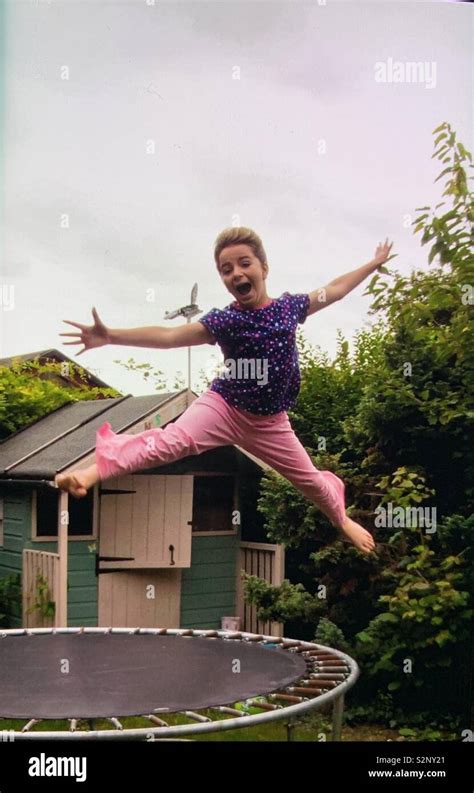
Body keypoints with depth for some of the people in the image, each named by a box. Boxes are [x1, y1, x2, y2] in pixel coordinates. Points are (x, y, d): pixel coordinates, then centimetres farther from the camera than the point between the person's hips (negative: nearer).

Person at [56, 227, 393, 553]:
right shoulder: (223, 320, -13)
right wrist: (110, 336, -34)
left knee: (310, 480, 14)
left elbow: (335, 289, 12)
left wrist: (374, 264, 21)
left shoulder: (290, 306, -5)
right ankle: (95, 471, -40)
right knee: (174, 439, -28)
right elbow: (169, 336, -23)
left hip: (270, 422, 3)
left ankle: (341, 520, 44)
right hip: (224, 406, -3)